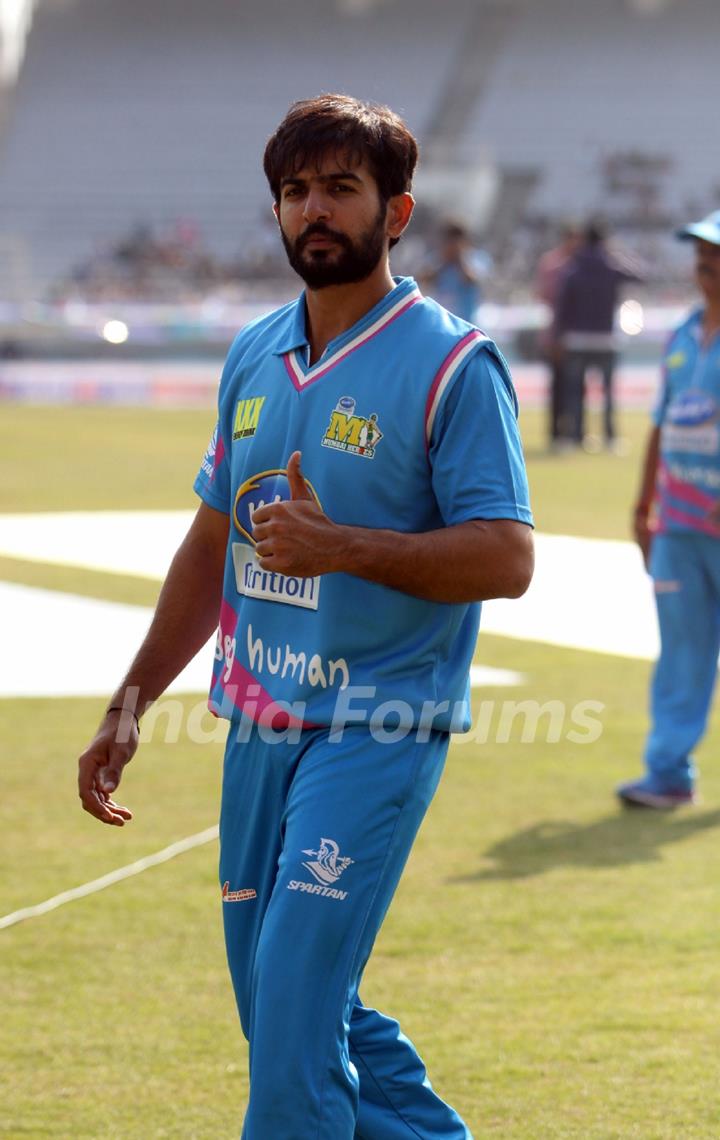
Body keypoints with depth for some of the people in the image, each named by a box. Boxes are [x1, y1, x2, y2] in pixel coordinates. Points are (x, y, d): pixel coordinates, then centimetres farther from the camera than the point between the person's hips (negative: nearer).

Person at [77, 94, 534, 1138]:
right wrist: (130, 705, 16)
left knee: (296, 1014, -13)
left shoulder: (450, 365, -10)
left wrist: (342, 547, -26)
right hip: (260, 727, 7)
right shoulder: (255, 356, 11)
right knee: (279, 1004, 11)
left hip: (378, 729, -7)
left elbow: (506, 558, -16)